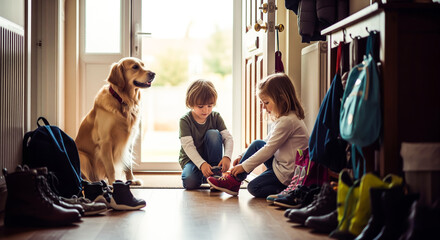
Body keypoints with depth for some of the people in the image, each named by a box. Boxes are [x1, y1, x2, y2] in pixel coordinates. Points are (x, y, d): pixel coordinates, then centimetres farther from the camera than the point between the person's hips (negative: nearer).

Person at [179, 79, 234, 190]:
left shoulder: (215, 117, -4)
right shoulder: (185, 121, -14)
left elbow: (228, 138, -13)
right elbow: (188, 146, -23)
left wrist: (227, 156, -35)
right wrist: (202, 164, -39)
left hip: (210, 158, 2)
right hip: (191, 159, -2)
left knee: (213, 133, -25)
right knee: (190, 182, -33)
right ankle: (201, 175, 6)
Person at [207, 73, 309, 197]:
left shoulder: (287, 121, -22)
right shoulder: (282, 118, 12)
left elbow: (268, 150, -21)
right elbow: (267, 143, 18)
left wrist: (244, 166, -14)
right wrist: (243, 156, 11)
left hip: (287, 173, -10)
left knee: (253, 188, -15)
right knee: (257, 144, 7)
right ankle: (234, 180, 4)